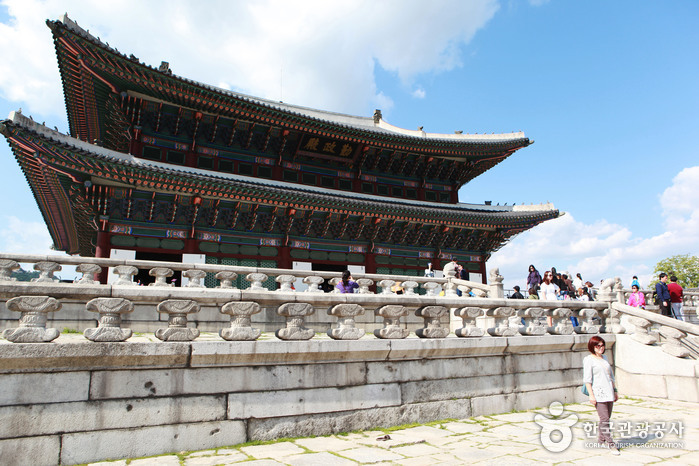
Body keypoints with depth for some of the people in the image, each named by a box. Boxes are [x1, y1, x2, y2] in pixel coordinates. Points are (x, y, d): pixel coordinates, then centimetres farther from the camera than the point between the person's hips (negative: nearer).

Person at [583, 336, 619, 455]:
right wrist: (591, 395, -15)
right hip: (598, 393, -7)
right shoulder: (588, 359, -7)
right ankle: (610, 443, -2)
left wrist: (615, 391, 20)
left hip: (609, 393, 7)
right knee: (604, 419, -9)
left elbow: (611, 376, 23)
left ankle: (602, 439, 25)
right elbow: (587, 379, -10)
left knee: (606, 418, 11)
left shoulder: (605, 358, 15)